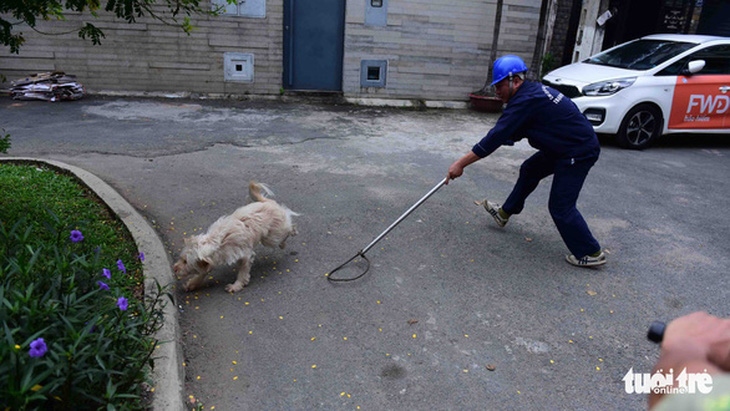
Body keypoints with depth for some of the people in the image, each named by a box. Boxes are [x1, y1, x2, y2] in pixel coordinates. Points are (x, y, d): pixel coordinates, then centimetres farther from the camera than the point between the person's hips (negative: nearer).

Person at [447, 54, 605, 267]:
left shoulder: (526, 101, -22)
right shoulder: (533, 91, 8)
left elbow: (497, 137, -24)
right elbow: (511, 135, 15)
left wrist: (461, 163, -21)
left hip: (579, 152, -10)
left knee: (561, 206, -6)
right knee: (529, 170, 20)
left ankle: (590, 253, 7)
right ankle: (505, 212, 36)